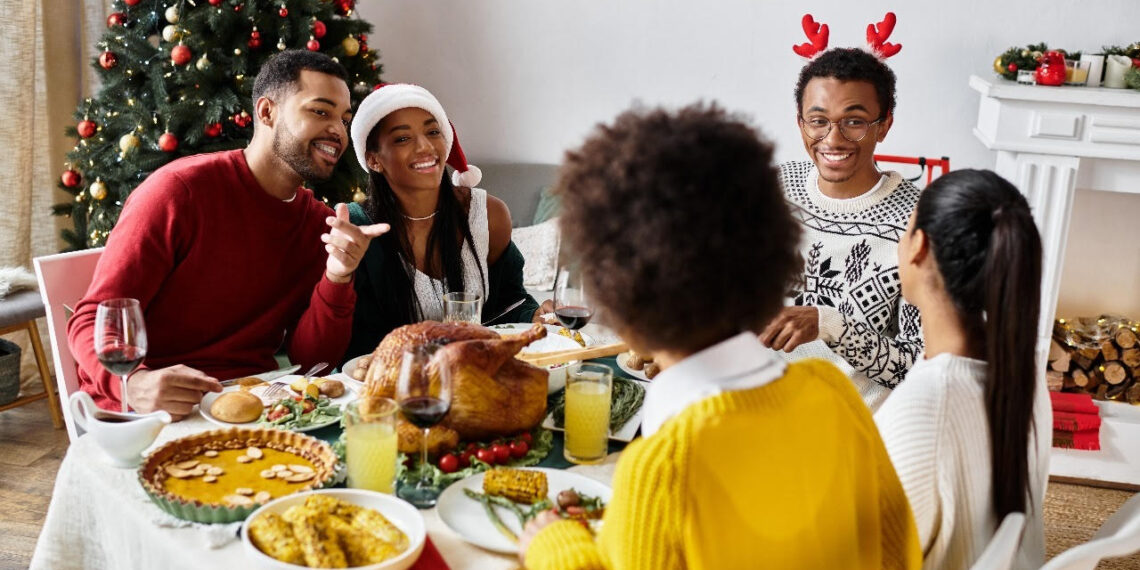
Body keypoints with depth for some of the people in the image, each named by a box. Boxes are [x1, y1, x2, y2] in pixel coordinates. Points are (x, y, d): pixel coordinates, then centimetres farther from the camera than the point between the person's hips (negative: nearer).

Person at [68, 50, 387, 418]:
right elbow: (94, 319, -10)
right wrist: (135, 384, -32)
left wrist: (336, 280, -14)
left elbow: (309, 358, 3)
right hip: (156, 413, -3)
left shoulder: (318, 223, 9)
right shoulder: (181, 188, -9)